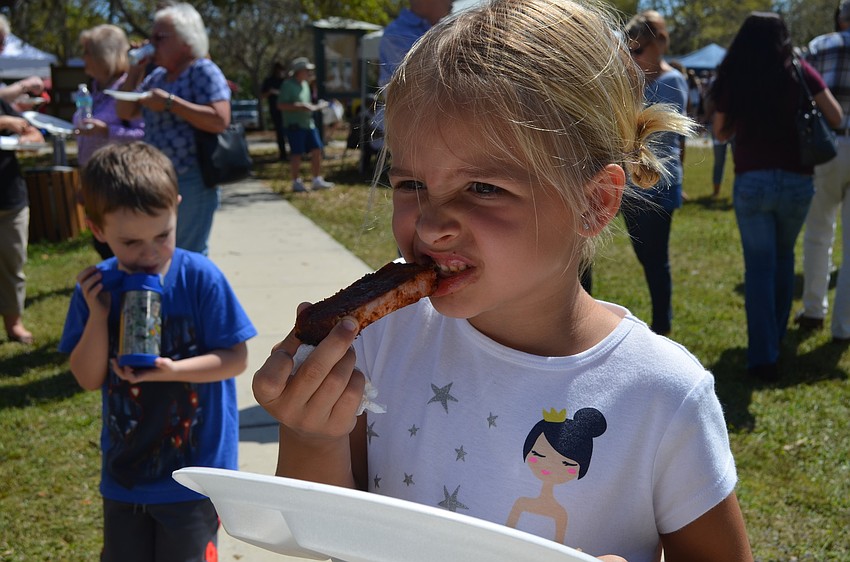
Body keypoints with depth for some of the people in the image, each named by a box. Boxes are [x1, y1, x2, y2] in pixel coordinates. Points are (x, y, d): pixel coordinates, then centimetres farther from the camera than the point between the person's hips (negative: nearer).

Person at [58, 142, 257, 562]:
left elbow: (235, 359, -12)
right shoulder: (95, 288, -6)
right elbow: (88, 379, -4)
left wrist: (171, 370, -26)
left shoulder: (200, 278, -16)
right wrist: (98, 314, -18)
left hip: (193, 474, -4)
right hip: (123, 476, 4)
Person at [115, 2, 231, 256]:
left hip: (192, 181, -8)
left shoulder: (203, 70, -9)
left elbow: (220, 120, -21)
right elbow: (125, 112, 17)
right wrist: (135, 71, 5)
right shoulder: (158, 75, 16)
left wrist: (169, 102, -22)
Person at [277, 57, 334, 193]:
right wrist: (300, 106, -21)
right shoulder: (288, 85, -10)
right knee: (296, 153, -3)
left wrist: (317, 107, 9)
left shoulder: (305, 84, 16)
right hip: (295, 124, -8)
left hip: (309, 123, 8)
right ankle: (297, 182, 7)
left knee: (317, 150, 4)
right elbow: (281, 105, -16)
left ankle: (317, 180, 12)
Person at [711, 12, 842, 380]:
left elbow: (721, 132, 12)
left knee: (759, 267, 3)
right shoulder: (799, 71, -1)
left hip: (751, 182, -1)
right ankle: (776, 334, 35)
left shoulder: (732, 78, 1)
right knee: (783, 257, 22)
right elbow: (836, 118, 3)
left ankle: (764, 356, -4)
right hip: (797, 182, 1)